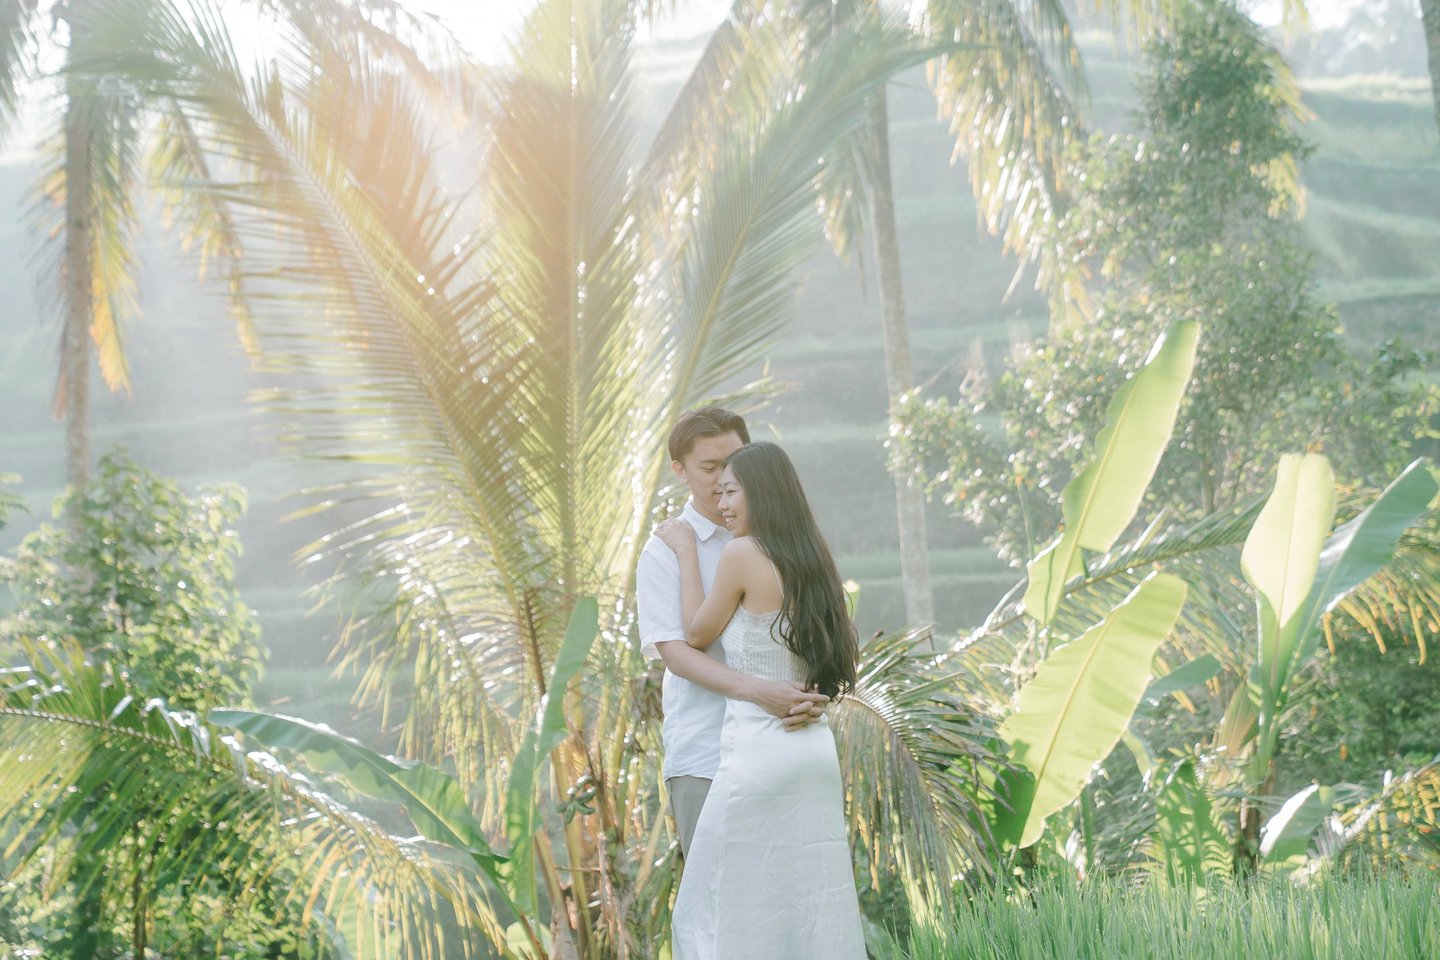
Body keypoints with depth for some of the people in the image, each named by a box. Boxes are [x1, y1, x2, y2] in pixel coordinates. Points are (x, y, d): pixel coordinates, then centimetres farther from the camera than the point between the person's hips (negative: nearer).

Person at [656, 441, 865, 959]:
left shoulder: (742, 554, -11)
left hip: (758, 752, -7)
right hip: (816, 748, 7)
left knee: (726, 912, 3)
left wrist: (685, 551, 8)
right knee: (813, 912, 9)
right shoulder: (812, 559, 10)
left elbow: (697, 635, 2)